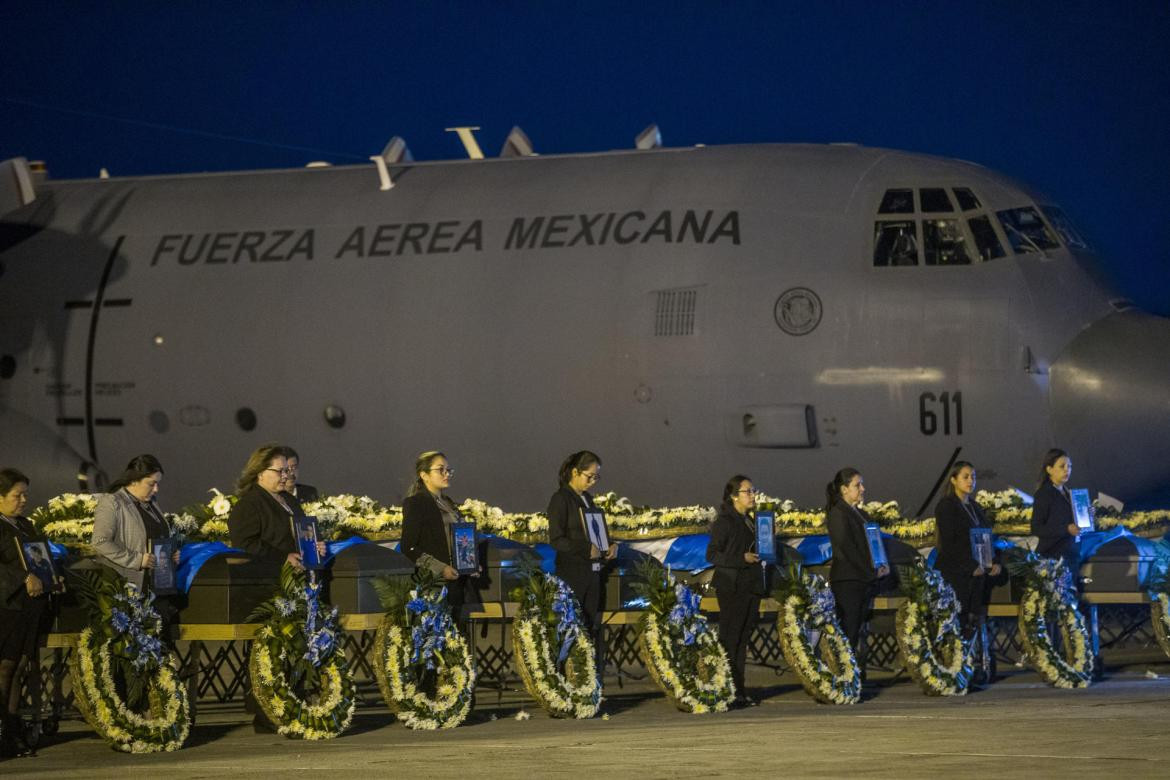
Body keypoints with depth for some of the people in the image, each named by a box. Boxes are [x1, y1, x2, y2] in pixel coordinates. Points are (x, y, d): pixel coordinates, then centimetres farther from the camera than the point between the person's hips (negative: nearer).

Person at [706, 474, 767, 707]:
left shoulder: (749, 521, 17)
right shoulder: (724, 522, -8)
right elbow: (712, 555, -13)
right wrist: (742, 559, -22)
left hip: (750, 587, 8)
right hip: (731, 589, -8)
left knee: (743, 640, 9)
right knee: (730, 639, -7)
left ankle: (740, 692, 12)